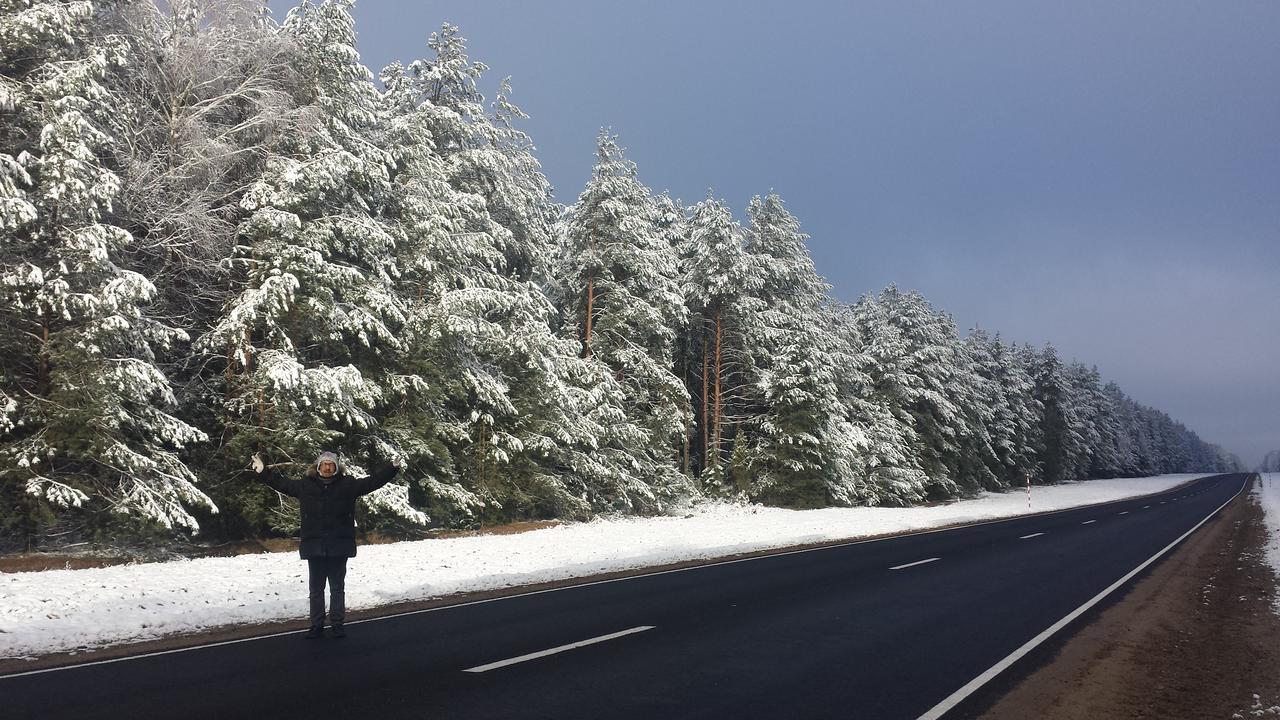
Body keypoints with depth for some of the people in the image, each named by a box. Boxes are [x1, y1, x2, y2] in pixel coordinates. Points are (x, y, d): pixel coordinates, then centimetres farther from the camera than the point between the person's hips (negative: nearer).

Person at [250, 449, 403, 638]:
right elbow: (281, 482, 10)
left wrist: (393, 468, -5)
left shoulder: (348, 485, 1)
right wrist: (263, 471, 6)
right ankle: (317, 626, 17)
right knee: (316, 589, 9)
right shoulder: (306, 485, 4)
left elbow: (373, 480, 0)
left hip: (339, 547, -1)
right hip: (314, 547, 1)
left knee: (337, 588, 8)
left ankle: (337, 624, 16)